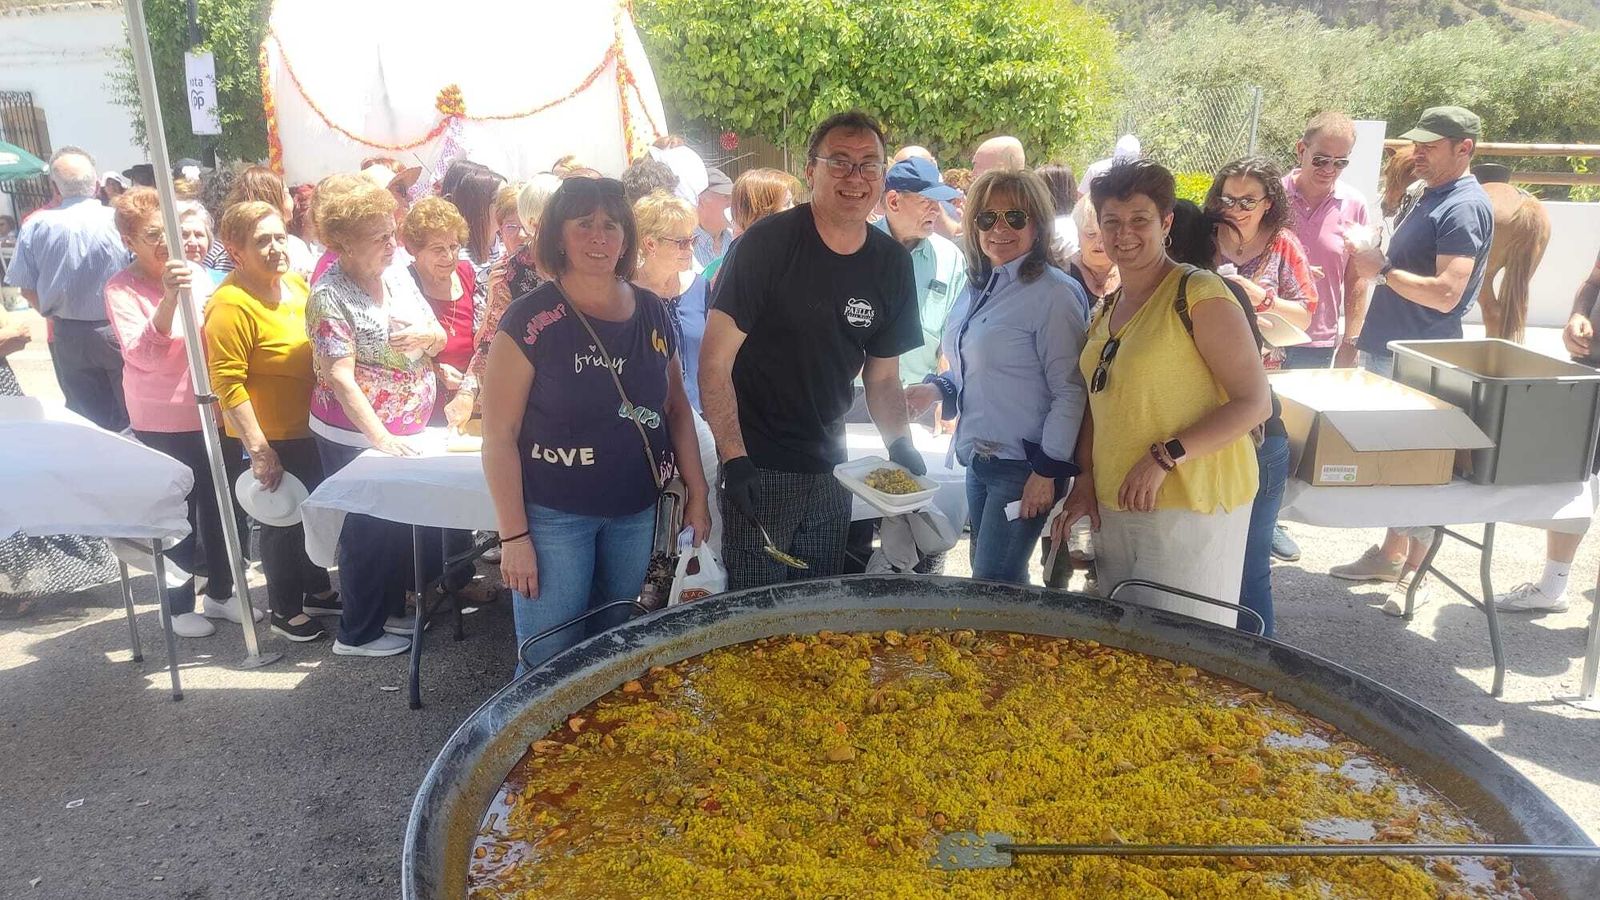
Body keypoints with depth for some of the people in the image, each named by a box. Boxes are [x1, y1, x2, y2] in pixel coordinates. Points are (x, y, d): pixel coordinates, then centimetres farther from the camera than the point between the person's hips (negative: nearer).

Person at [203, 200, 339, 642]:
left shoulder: (297, 284, 2)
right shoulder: (231, 305, -21)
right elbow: (228, 385, -23)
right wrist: (258, 449, -24)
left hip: (309, 428, 7)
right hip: (270, 439, -7)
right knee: (282, 521, 8)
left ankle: (318, 590, 40)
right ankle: (285, 610, 26)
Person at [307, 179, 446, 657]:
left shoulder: (398, 280, 6)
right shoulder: (330, 296, -14)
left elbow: (439, 339, 12)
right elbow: (340, 377, -21)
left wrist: (425, 336, -13)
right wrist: (380, 437, -28)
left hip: (409, 429, 7)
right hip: (357, 435, -6)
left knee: (403, 524, 13)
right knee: (369, 531, 1)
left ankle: (392, 610, 31)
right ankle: (359, 633, 15)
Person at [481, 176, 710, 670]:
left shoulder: (652, 313, 3)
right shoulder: (530, 320, -12)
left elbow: (676, 409, 13)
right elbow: (499, 434, -11)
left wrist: (697, 492, 7)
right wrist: (514, 535, -13)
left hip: (635, 513, 5)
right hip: (554, 517, -4)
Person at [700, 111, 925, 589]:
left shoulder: (892, 263, 3)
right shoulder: (767, 244, -14)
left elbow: (883, 377, 11)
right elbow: (715, 361, -15)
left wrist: (900, 444, -5)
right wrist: (734, 459, -22)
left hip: (831, 471, 5)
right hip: (757, 471, -5)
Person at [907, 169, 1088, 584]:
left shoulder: (1054, 293, -15)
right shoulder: (980, 287, 11)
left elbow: (1070, 390, -17)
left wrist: (1047, 470, -18)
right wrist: (937, 388, 3)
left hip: (1023, 464, -8)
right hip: (979, 458, 9)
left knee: (993, 583, -4)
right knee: (983, 571, 17)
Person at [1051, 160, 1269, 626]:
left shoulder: (1199, 294, -10)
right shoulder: (1107, 309, 13)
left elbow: (1255, 403, -13)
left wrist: (1165, 456, -20)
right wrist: (1085, 478, 6)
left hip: (1189, 506, -7)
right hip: (1113, 506, 7)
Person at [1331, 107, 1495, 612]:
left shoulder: (1464, 207, -14)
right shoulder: (1431, 199, 16)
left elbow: (1445, 293, -24)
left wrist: (1382, 270, -16)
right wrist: (1375, 260, 5)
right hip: (1388, 349, 10)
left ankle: (1414, 574, 7)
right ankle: (1392, 553, 28)